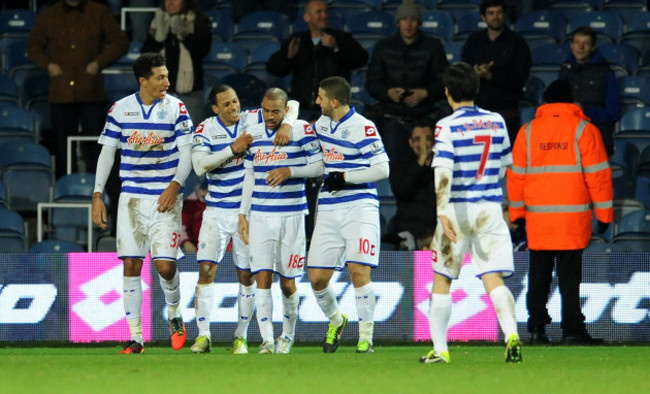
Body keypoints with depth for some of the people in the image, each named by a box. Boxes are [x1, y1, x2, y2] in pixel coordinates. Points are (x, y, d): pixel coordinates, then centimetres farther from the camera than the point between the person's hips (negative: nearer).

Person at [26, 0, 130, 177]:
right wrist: (48, 65, 0)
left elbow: (120, 42, 6)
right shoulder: (47, 16, 10)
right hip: (61, 94, 2)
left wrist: (99, 63, -7)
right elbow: (33, 46, 18)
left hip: (92, 95, -2)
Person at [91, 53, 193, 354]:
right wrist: (97, 195, 3)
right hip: (131, 198, 2)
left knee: (165, 264, -10)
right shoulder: (120, 109, 3)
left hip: (165, 198, -2)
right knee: (131, 265, -3)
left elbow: (186, 154, 0)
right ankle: (135, 337, 2)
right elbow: (107, 152, 9)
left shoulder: (176, 108, -1)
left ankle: (174, 316, 19)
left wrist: (175, 185, -15)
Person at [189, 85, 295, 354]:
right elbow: (199, 165, -16)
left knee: (247, 276, 4)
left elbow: (290, 105, -3)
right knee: (206, 270, -10)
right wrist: (233, 149, -23)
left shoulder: (253, 120, -2)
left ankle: (241, 336, 15)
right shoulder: (205, 129, -3)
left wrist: (286, 124, -24)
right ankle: (203, 336, -5)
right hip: (216, 213, 0)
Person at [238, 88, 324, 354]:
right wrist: (243, 214, 13)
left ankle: (288, 335, 22)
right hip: (260, 216, 3)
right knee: (262, 279, -8)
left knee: (288, 282, 2)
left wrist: (289, 172, -18)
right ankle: (267, 339, -12)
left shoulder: (301, 130, -4)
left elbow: (318, 166, -4)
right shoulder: (254, 134, 10)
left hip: (291, 215, -3)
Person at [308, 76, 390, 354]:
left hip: (359, 206, -7)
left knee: (358, 271, -16)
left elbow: (382, 169, -13)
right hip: (329, 210, 7)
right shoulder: (322, 123, 14)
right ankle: (336, 321, 29)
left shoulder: (362, 128, -10)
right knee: (317, 278, 2)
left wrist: (344, 178, -13)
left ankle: (366, 336, -6)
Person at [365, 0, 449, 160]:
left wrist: (426, 93, -15)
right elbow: (372, 82, 8)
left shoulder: (433, 46, 6)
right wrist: (388, 92, -12)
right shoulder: (384, 47, 10)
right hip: (393, 120, 1)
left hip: (424, 116, -1)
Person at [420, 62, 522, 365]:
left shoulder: (447, 126, -9)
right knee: (494, 280, -3)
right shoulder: (496, 122, 6)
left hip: (458, 208, -3)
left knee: (442, 279, 12)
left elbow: (443, 172, -19)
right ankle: (511, 334, -27)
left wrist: (443, 213, -25)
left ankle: (439, 349, 14)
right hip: (491, 208, 3)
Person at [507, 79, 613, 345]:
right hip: (573, 218, -2)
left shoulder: (528, 131, 7)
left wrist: (516, 212, 17)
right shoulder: (584, 129, -1)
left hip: (537, 216, 2)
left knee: (538, 275, 9)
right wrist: (604, 212, 3)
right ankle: (572, 330, -5)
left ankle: (536, 328, 7)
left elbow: (516, 174, 9)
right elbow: (597, 173, -3)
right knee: (569, 275, -3)